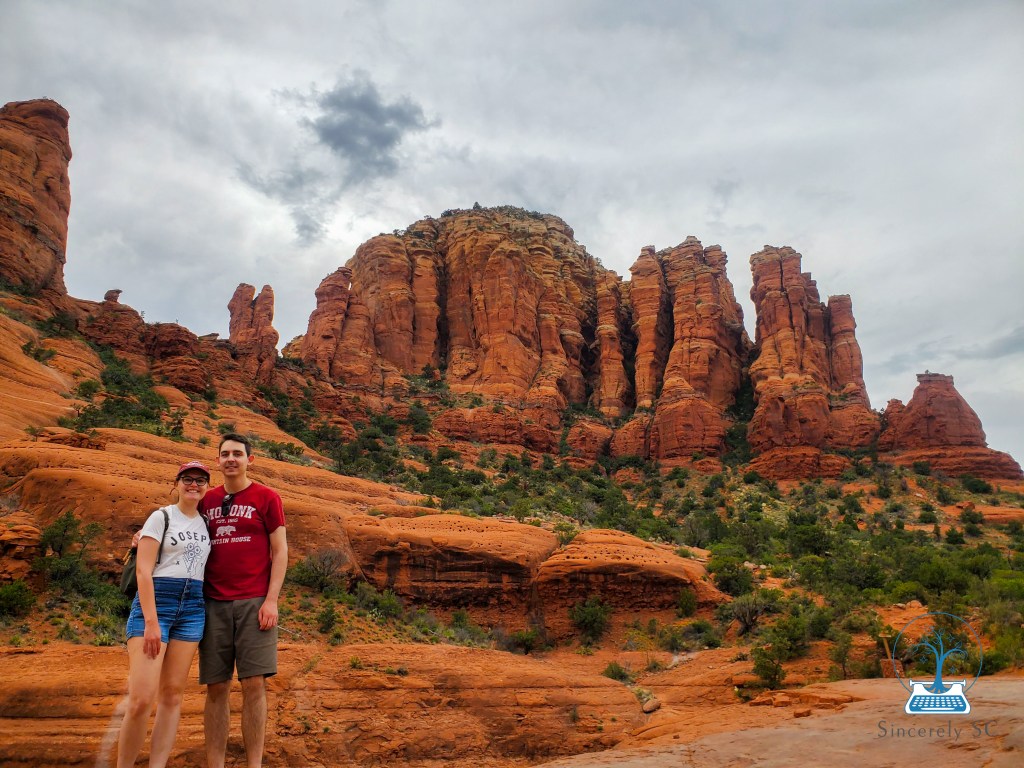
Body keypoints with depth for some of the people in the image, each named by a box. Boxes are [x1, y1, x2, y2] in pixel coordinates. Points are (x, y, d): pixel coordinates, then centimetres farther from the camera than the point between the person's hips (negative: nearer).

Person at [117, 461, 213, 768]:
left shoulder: (206, 523, 13)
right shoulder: (161, 517, -2)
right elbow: (143, 570, -9)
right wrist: (151, 621, -16)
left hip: (193, 607, 5)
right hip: (155, 602, -5)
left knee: (172, 694, 4)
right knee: (141, 699, -12)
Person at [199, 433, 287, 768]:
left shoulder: (266, 498, 3)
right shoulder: (207, 501, 12)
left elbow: (280, 550, 0)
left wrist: (271, 600, -9)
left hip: (254, 602, -3)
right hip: (214, 604, 3)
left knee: (254, 684, -4)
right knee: (216, 687, 4)